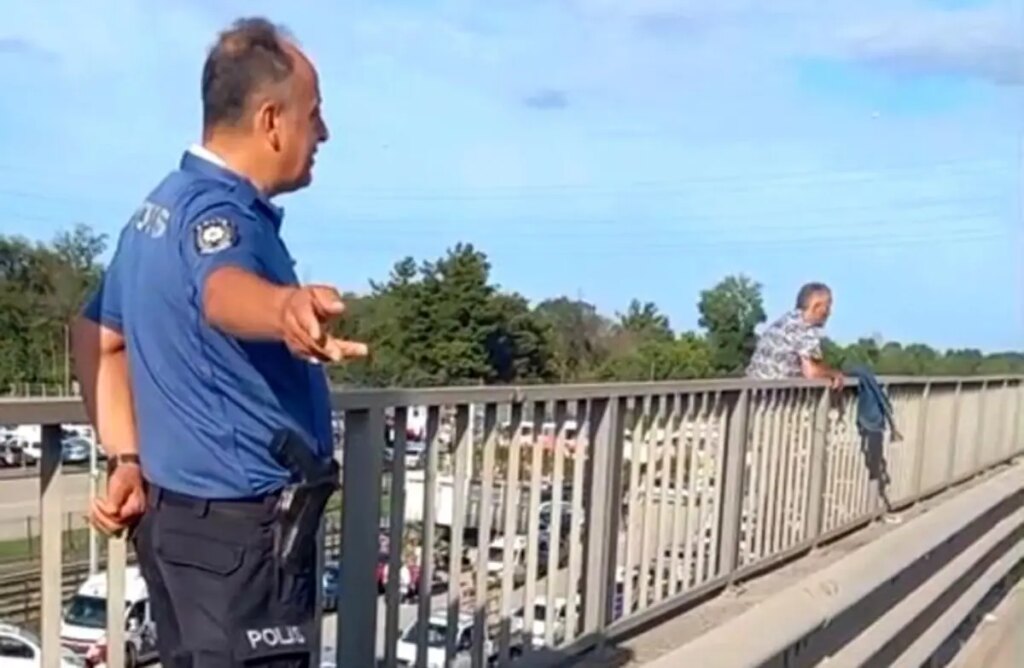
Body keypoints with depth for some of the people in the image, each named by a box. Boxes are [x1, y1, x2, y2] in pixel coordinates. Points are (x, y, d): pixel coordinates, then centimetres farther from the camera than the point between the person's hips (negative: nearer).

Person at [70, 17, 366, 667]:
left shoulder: (161, 206, 10)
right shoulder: (216, 210, -20)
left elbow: (98, 336, 18)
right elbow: (223, 289, -44)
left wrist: (128, 459, 14)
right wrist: (287, 308, -66)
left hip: (178, 511, 10)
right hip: (241, 525, -10)